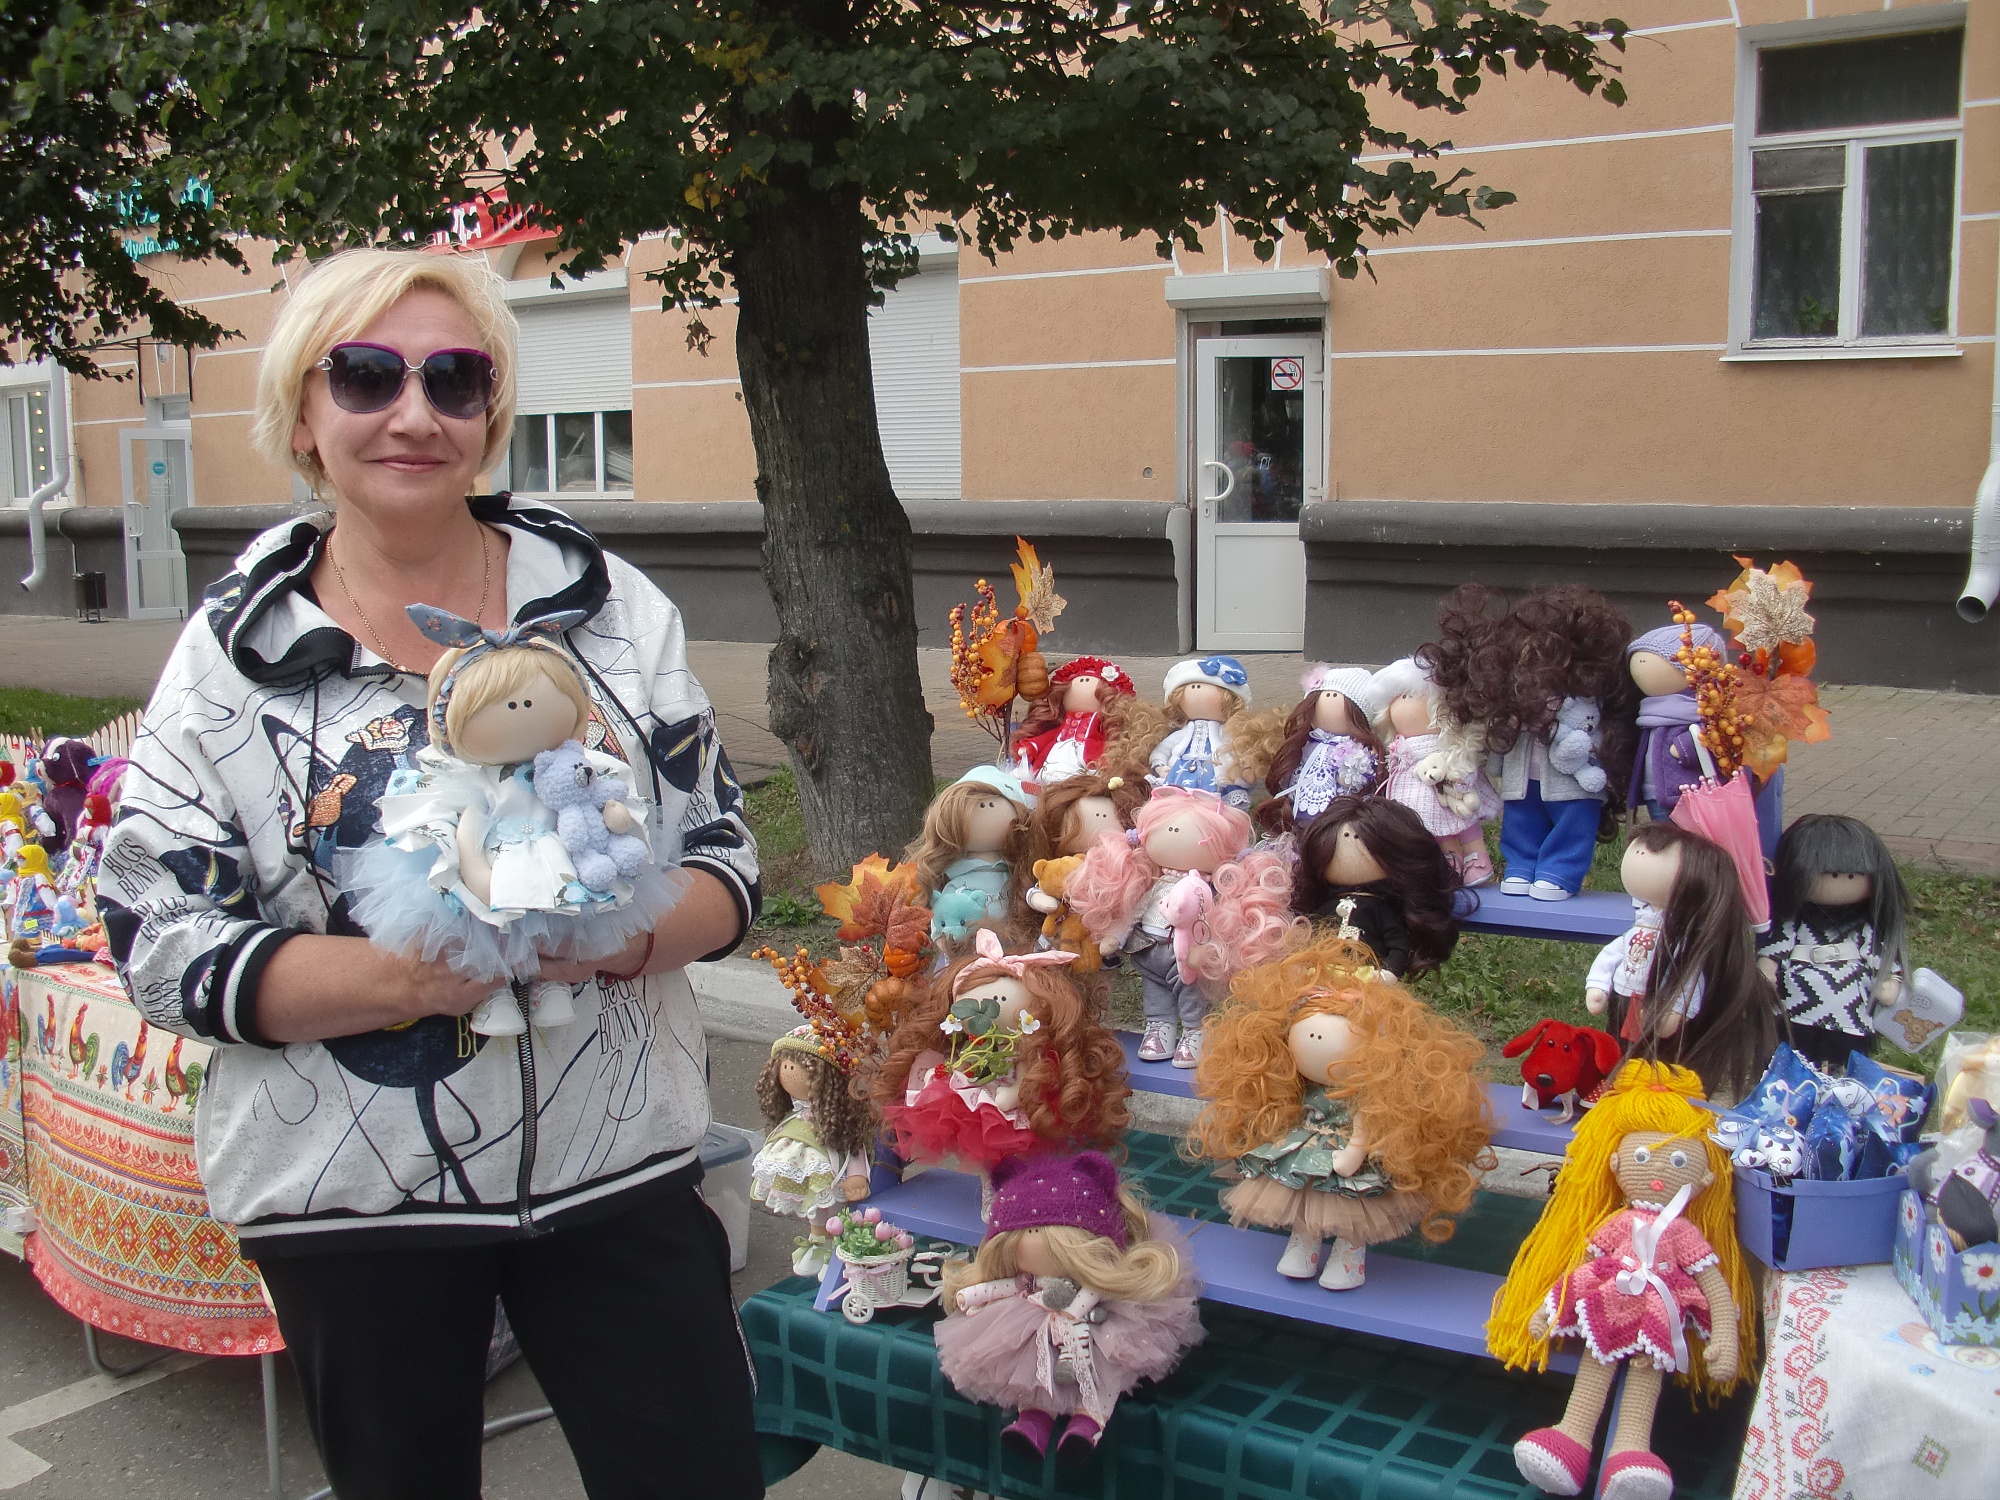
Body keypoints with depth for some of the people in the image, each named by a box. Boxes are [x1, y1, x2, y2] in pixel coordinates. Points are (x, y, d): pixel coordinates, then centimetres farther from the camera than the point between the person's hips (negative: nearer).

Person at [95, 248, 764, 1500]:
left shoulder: (611, 603, 2)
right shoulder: (236, 652, -3)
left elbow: (726, 857, 3)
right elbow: (162, 941, -7)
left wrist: (634, 931, -19)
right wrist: (403, 977, -22)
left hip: (620, 1163, 1)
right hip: (351, 1195, 0)